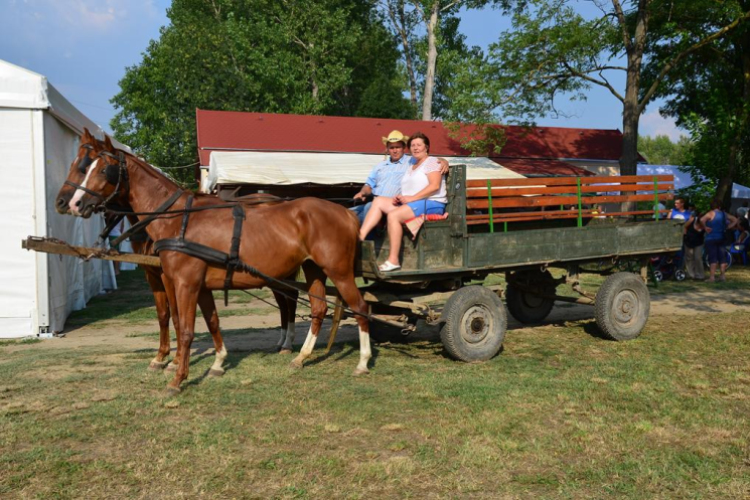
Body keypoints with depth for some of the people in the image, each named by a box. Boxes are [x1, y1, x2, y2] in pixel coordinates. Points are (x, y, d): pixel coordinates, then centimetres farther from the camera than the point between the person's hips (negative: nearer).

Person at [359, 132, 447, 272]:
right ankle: (360, 237, -24)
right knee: (379, 201, -8)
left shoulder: (431, 162, 2)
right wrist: (399, 198, -2)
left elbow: (435, 186, -13)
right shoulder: (411, 165, 26)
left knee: (394, 215, -30)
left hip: (431, 204, -8)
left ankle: (393, 260, -31)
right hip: (411, 204, 8)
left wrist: (412, 198, -18)